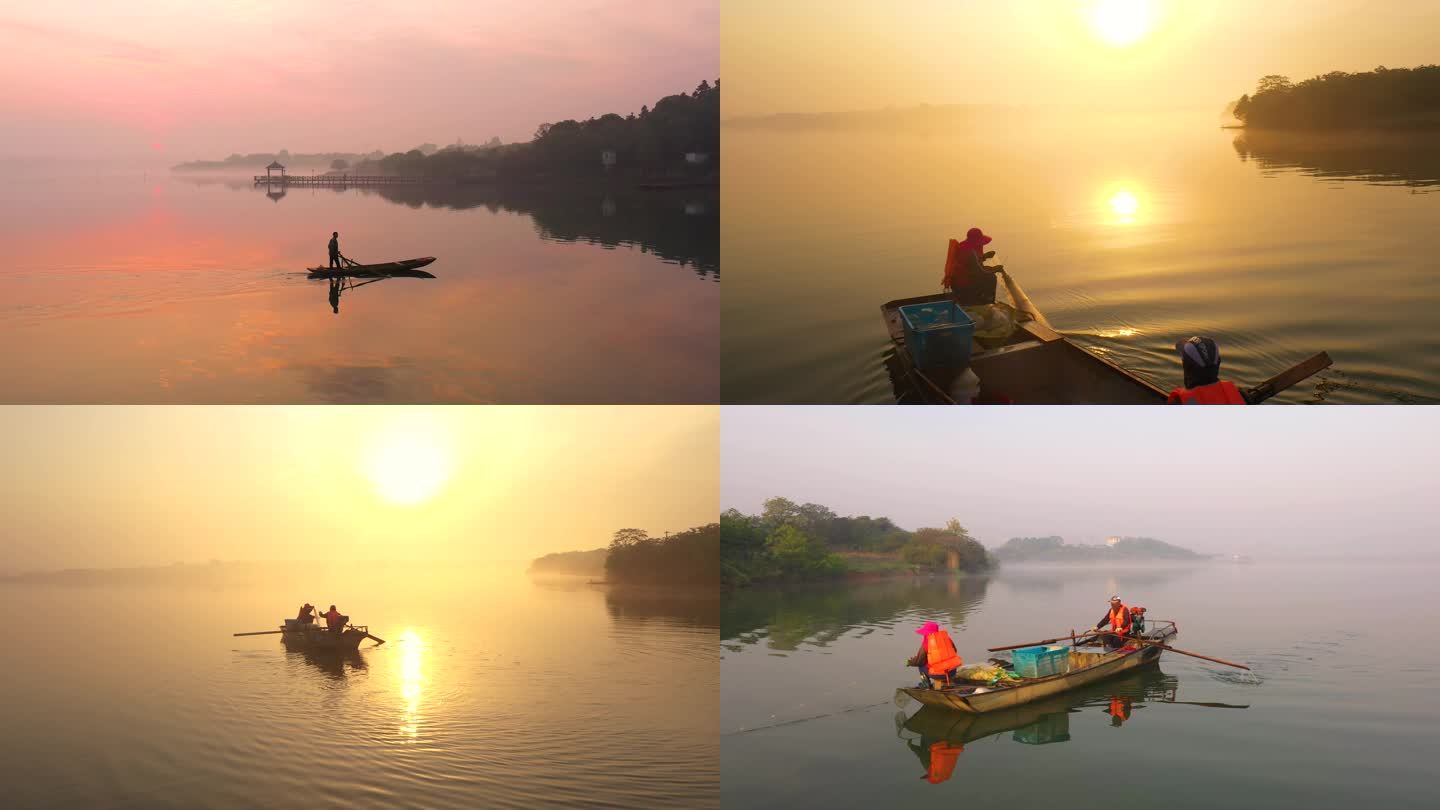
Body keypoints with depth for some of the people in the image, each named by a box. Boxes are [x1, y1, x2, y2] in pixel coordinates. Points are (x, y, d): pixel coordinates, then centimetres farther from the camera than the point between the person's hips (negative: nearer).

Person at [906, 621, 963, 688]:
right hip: (952, 672, 4)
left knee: (921, 665, 20)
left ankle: (926, 684, 15)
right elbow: (954, 651, 22)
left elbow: (919, 661, -2)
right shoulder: (946, 637, 6)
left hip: (938, 674, -4)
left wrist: (910, 662, 18)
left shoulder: (926, 643, -7)